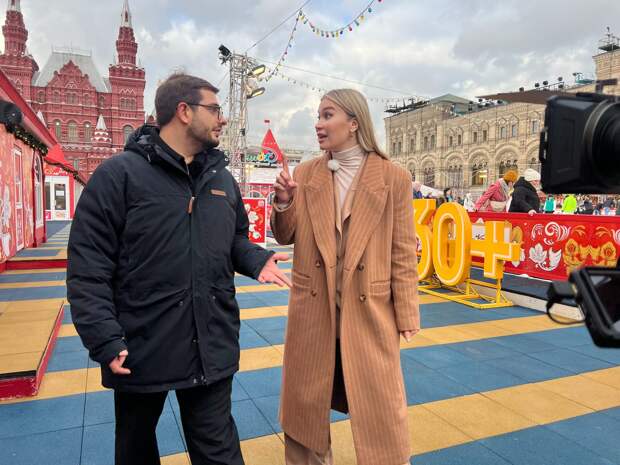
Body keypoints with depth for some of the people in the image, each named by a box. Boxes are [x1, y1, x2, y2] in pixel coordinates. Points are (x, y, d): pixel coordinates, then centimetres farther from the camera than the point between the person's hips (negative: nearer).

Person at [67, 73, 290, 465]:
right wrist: (105, 340, -18)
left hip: (211, 348, 4)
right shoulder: (119, 174, -10)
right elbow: (88, 267, -12)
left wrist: (257, 260, -3)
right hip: (140, 348, -3)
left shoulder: (223, 179, 8)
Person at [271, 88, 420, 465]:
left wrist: (406, 313, -3)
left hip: (369, 309, -2)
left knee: (380, 406, 12)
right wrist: (283, 203, -13)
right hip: (313, 308, 3)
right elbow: (287, 237, 5)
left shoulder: (394, 178, -6)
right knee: (307, 399, 18)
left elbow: (403, 253, -4)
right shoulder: (305, 174, 2)